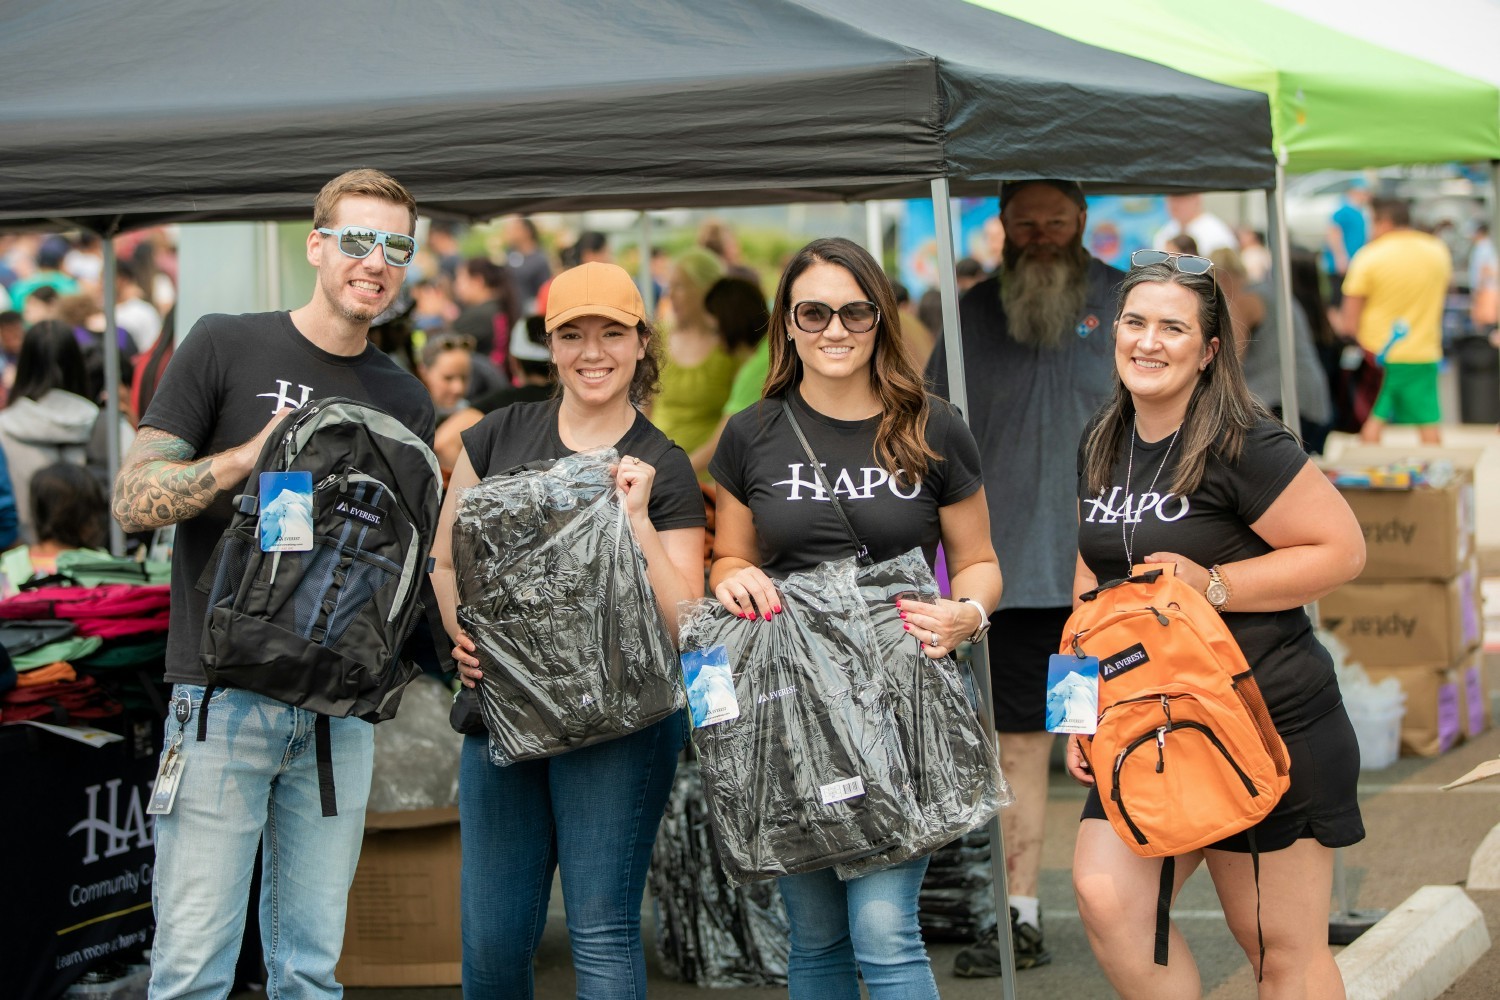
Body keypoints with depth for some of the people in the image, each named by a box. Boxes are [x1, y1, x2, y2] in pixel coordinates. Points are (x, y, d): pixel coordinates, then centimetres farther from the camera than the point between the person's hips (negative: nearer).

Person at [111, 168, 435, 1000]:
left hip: (340, 706, 4)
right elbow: (134, 501, -5)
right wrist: (252, 455, -19)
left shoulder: (403, 400, 12)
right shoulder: (224, 348, 0)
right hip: (224, 695, -4)